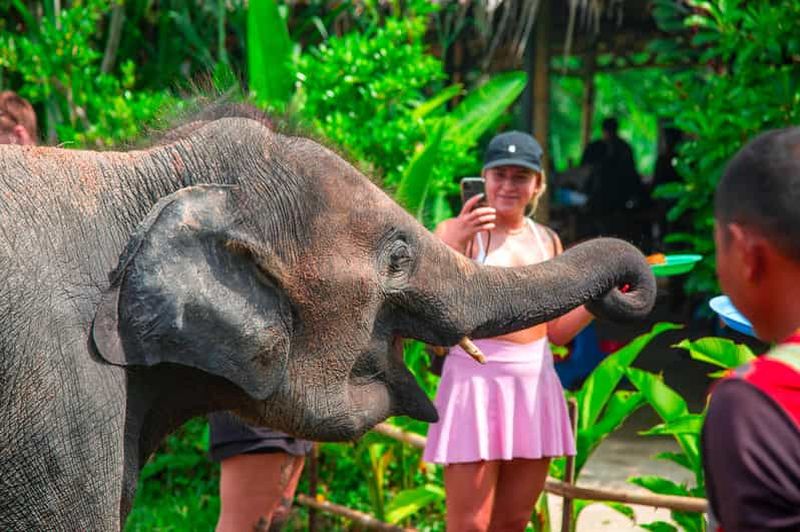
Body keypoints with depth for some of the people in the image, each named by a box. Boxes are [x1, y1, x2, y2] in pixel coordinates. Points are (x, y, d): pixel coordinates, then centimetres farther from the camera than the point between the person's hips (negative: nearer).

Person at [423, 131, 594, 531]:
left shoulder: (547, 241, 11)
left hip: (536, 383, 6)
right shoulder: (456, 231, -4)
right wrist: (455, 244, -29)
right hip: (476, 380, -5)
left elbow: (556, 331, 15)